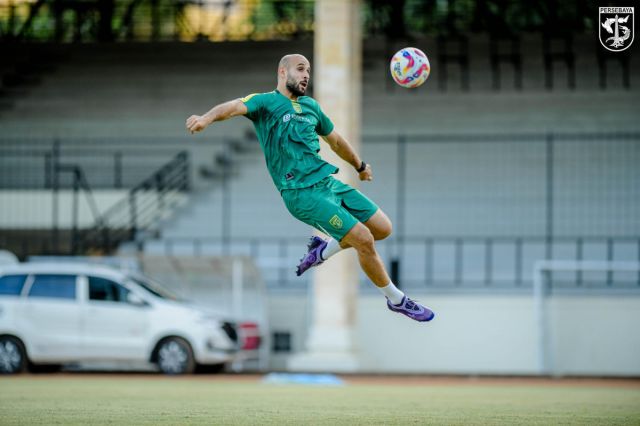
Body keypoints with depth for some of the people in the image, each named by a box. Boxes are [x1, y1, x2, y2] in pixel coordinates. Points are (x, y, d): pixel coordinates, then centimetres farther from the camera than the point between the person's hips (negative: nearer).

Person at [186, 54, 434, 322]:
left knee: (382, 228, 3)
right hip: (301, 192, -7)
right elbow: (234, 107, -24)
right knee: (365, 240, -12)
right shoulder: (265, 102, -4)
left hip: (328, 181, 8)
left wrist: (360, 166, 45)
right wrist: (207, 118, -45)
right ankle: (397, 300, 7)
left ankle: (324, 250, 23)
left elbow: (334, 140, 33)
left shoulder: (310, 106, 17)